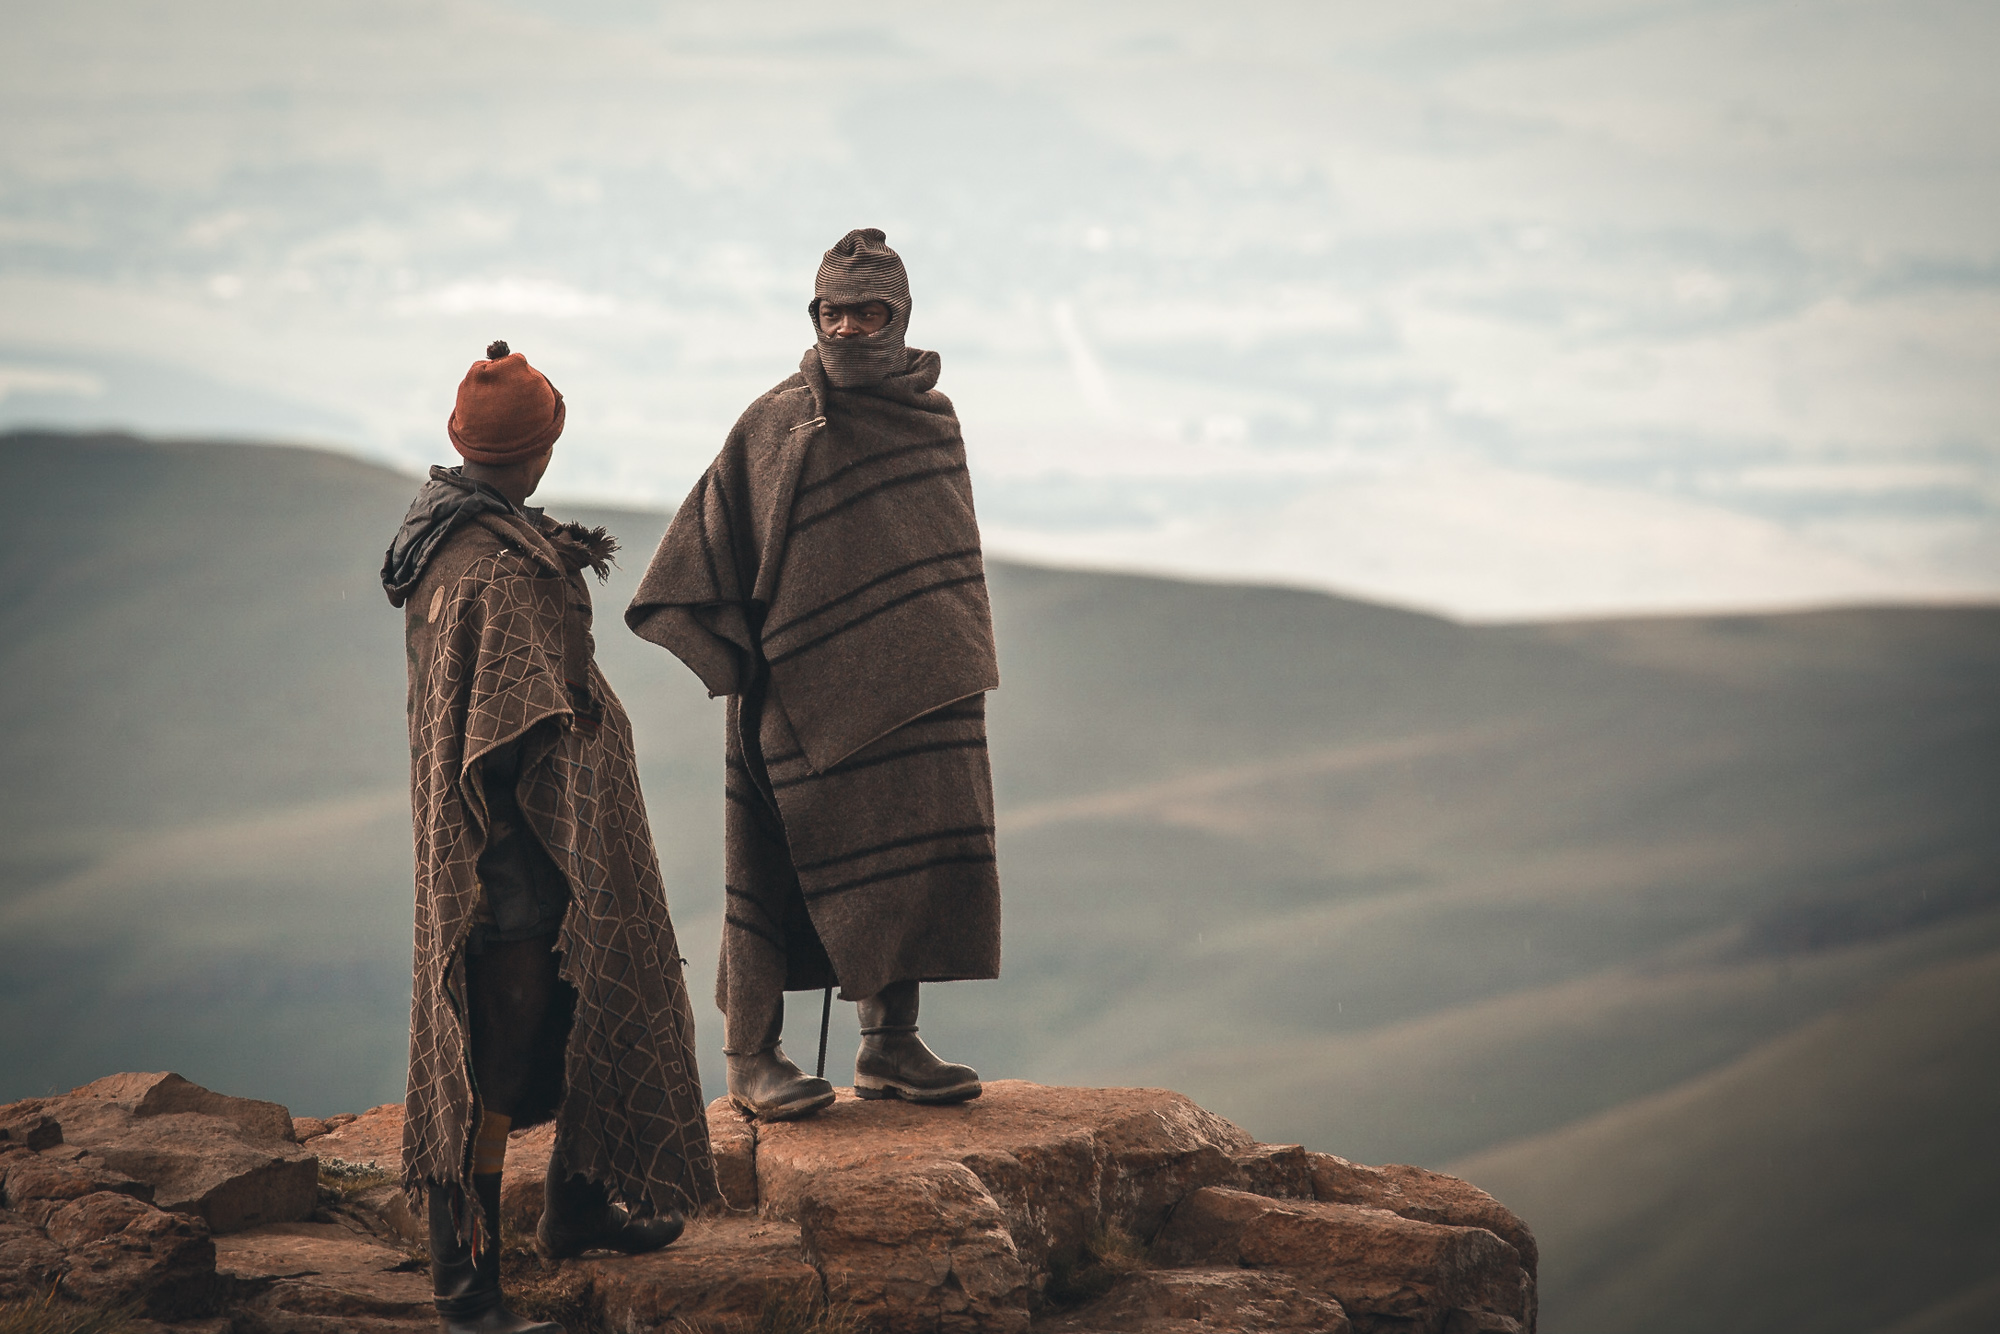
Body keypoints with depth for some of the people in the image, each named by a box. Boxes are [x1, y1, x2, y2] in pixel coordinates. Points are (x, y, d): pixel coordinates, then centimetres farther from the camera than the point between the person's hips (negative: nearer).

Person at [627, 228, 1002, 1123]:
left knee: (912, 855, 3)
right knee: (780, 862, -4)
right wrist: (730, 650, -10)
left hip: (912, 689, 4)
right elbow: (713, 534, 0)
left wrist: (960, 666, 13)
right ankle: (751, 1056, 0)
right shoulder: (776, 422, -1)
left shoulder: (931, 418, 11)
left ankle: (891, 1043, 11)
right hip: (804, 685, -4)